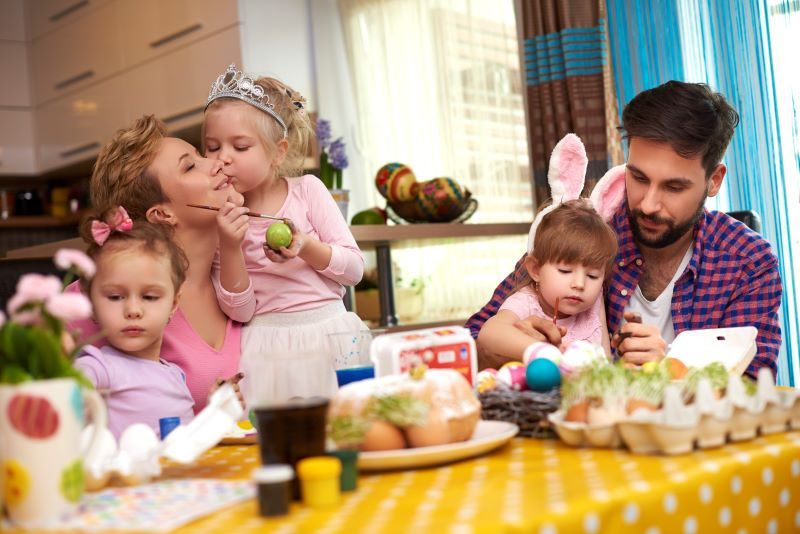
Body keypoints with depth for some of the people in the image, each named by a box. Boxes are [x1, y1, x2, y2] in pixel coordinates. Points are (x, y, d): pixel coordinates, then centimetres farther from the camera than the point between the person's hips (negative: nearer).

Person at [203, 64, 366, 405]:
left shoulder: (307, 189, 2)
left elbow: (354, 269, 0)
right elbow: (240, 311, -3)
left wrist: (305, 247, -17)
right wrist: (229, 248, -17)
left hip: (330, 333, 1)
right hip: (268, 346, -1)